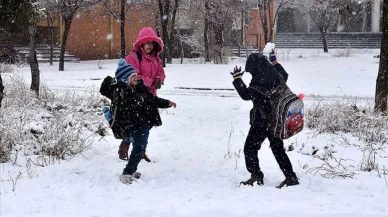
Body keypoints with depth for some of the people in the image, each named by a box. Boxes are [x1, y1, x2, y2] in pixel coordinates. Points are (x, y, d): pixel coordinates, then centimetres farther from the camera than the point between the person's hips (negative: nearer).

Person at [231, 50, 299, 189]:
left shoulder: (258, 82, -21)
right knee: (278, 148, 16)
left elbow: (246, 94, -10)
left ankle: (256, 176, -2)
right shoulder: (276, 76, 1)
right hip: (276, 120, 8)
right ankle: (291, 177, 15)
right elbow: (285, 75, 25)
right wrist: (275, 62, 32)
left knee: (250, 147, 5)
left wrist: (237, 78, -4)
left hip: (261, 121, -8)